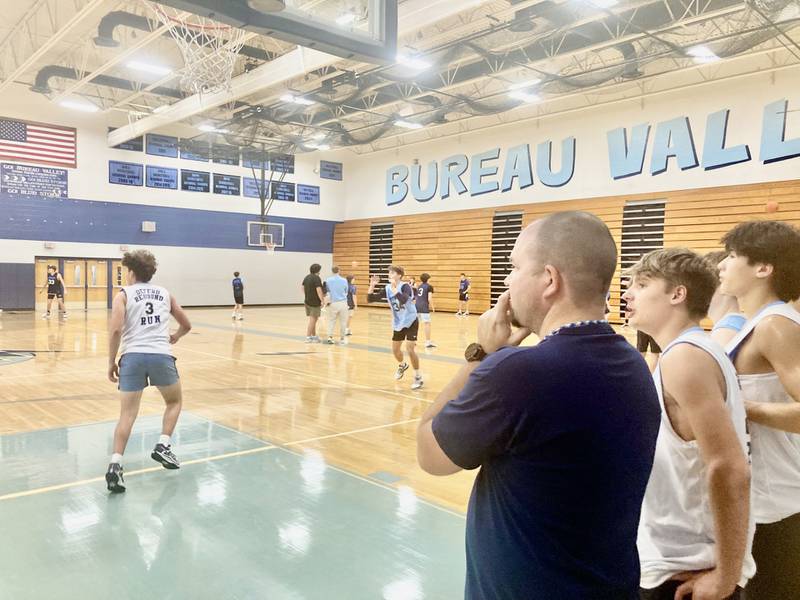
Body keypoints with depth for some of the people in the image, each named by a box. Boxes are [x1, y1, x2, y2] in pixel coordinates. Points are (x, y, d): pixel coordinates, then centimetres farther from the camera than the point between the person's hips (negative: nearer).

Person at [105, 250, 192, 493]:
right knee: (175, 402, 24)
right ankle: (163, 446, 12)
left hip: (132, 356, -1)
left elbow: (116, 330, -7)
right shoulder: (165, 293, 18)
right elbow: (186, 325, 26)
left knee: (127, 414, 3)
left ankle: (115, 464, -9)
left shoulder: (124, 295, 8)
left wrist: (111, 361, 3)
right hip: (161, 355, 1)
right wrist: (175, 337, 47)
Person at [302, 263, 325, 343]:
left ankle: (314, 336, 24)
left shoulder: (307, 277, 10)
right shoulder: (317, 278, -16)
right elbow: (319, 290, -22)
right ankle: (308, 337, -2)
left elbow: (302, 287, 16)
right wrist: (322, 300, -16)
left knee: (313, 319, 17)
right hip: (315, 302, -8)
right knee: (312, 320, -2)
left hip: (307, 301, 8)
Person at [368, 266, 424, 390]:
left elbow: (403, 300, -43)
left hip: (411, 322, -7)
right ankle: (402, 365, 48)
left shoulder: (405, 286, -22)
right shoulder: (387, 288, -3)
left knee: (410, 349, -17)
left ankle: (418, 377, -1)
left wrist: (394, 287, -39)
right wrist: (372, 285, -19)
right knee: (395, 349, 15)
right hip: (398, 323, 7)